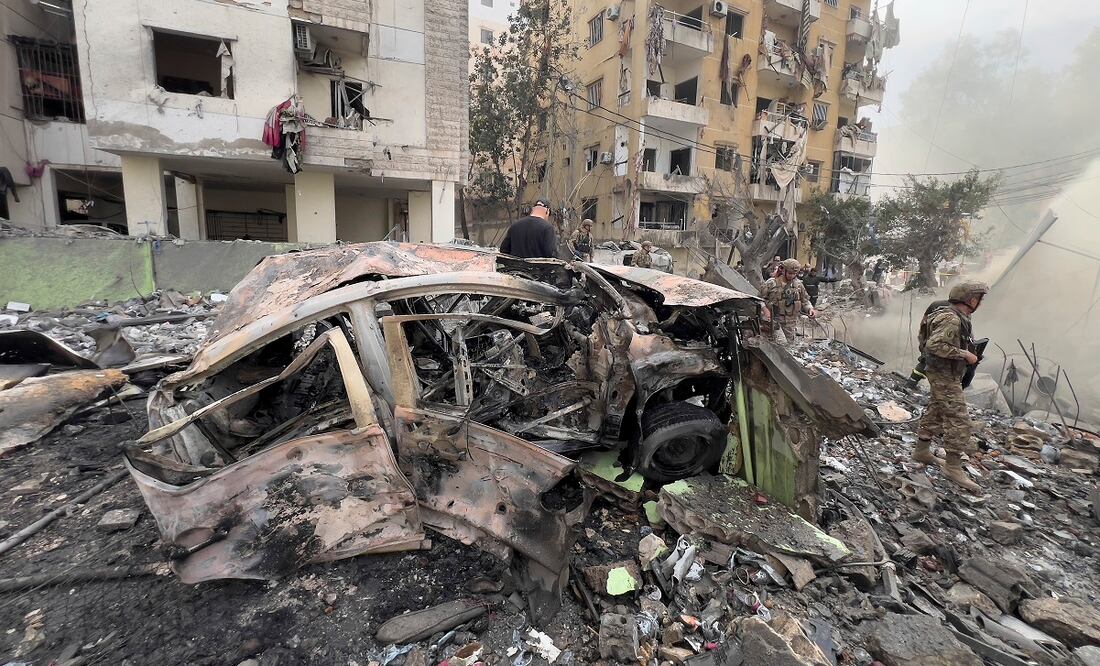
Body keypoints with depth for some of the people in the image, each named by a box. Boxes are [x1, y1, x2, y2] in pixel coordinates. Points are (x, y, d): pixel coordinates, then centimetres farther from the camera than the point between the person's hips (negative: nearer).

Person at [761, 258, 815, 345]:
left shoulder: (798, 284, 5)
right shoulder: (771, 283, -6)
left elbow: (804, 300, 15)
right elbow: (760, 298, -2)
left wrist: (810, 308, -4)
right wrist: (765, 310, -17)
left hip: (790, 320, 4)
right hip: (774, 318, -4)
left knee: (790, 343, 9)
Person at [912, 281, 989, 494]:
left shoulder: (958, 318, 12)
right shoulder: (951, 319, -21)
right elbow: (934, 345, -30)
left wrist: (969, 353, 16)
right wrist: (964, 354, -22)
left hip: (944, 375, 11)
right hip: (945, 376, -11)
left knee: (935, 412, 18)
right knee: (958, 420, -9)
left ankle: (922, 451, 29)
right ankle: (953, 467, -6)